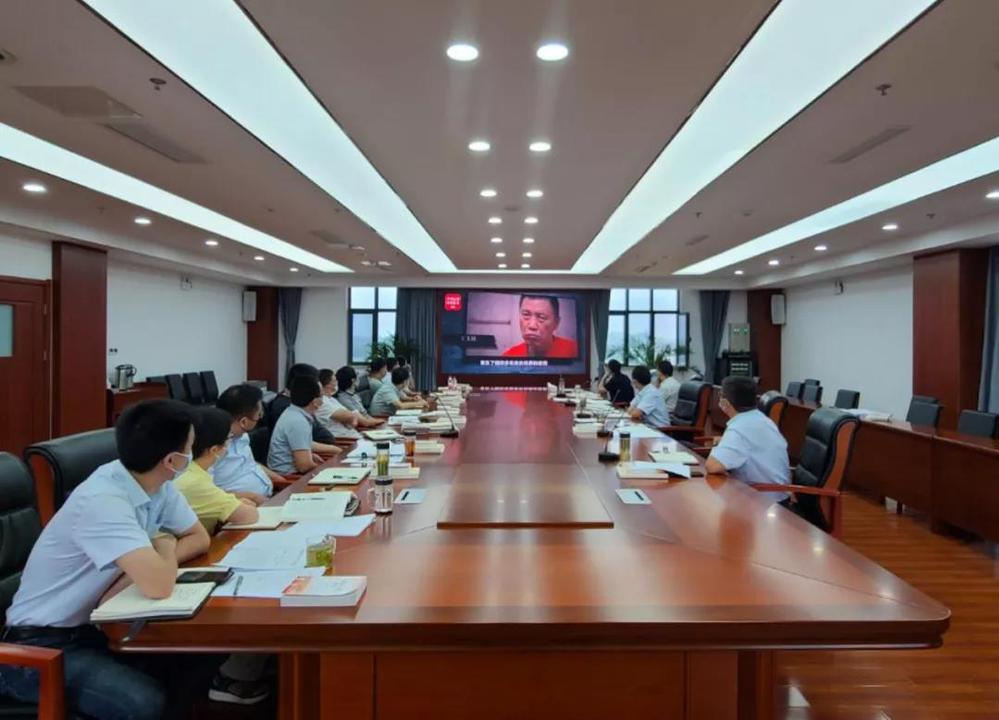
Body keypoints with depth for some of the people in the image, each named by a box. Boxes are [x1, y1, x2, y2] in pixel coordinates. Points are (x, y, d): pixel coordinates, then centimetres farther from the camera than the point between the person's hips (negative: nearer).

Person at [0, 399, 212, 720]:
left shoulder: (157, 484, -7)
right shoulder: (102, 501, -30)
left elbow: (199, 538, 3)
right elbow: (158, 586, -38)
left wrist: (146, 566, -16)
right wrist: (165, 545, -16)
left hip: (94, 626, 7)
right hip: (40, 643, -7)